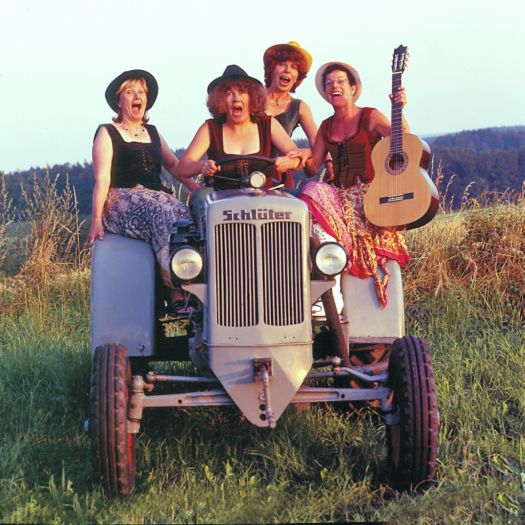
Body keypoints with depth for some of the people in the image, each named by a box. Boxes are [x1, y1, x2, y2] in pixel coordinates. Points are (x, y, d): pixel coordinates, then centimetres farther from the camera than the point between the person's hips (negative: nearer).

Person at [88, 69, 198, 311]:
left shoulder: (153, 133, 25)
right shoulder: (107, 133, 8)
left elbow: (174, 165, 21)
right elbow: (102, 179, -2)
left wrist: (195, 186, 0)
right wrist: (96, 220, -13)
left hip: (157, 196, 5)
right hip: (122, 199, -5)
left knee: (190, 219, -30)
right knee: (163, 216, -37)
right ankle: (178, 295, -44)